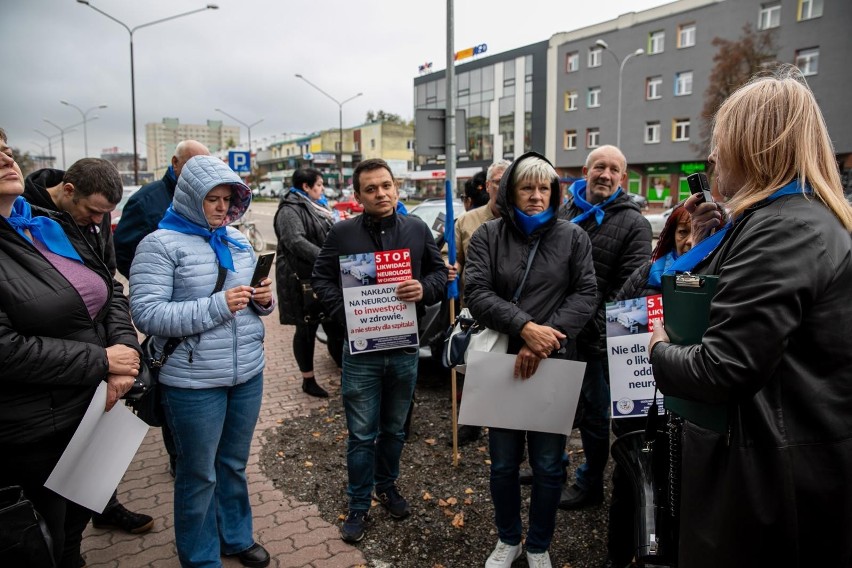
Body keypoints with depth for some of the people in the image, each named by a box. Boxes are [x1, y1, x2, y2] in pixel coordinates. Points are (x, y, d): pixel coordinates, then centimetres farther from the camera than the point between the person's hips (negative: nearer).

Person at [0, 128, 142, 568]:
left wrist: (125, 353, -10)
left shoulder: (54, 226, 6)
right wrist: (102, 361, -18)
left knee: (76, 525, 26)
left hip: (97, 406, 6)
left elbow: (111, 293, 7)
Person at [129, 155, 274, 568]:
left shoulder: (237, 239, 9)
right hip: (193, 381, -5)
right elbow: (146, 314, -17)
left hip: (248, 373, 6)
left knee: (235, 464, 20)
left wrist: (263, 299, -5)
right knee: (199, 475, 10)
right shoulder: (160, 244, -10)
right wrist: (216, 306, -24)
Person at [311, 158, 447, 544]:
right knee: (362, 435, 7)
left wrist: (424, 289, -14)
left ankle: (387, 487, 41)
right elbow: (321, 278, 1)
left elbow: (440, 272, 8)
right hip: (361, 350, -2)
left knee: (394, 429, 19)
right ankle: (359, 506, 24)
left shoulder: (417, 229, 2)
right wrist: (345, 313, -13)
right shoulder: (342, 233, -4)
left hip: (405, 348, 2)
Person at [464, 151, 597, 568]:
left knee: (548, 466, 11)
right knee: (503, 463, 14)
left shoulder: (573, 237, 3)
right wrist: (525, 328, -23)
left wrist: (546, 337, -18)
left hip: (554, 366, 0)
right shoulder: (488, 236, 1)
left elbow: (586, 295, -5)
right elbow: (476, 292, -10)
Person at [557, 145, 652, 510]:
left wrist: (602, 326, -21)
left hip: (595, 339, -4)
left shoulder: (633, 224, -5)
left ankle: (590, 483, 30)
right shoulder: (563, 213, 8)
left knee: (594, 412, 11)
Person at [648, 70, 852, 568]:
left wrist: (660, 350, -9)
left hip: (772, 470, -10)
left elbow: (722, 369, -28)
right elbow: (743, 295, 17)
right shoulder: (811, 219, 10)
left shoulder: (781, 229, -23)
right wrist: (713, 240, 8)